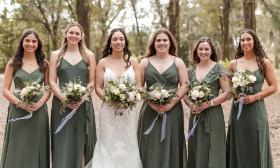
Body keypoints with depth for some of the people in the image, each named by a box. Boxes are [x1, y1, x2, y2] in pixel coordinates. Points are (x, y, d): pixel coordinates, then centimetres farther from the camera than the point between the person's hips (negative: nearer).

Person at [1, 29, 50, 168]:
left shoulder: (43, 64, 7)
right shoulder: (13, 63, 3)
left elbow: (48, 88, 7)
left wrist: (40, 103, -12)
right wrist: (21, 103, -15)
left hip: (39, 111, 1)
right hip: (18, 111, -1)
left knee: (36, 149, 7)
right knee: (17, 150, 3)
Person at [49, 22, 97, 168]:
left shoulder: (89, 55, 8)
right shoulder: (56, 55, 8)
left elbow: (92, 82, 5)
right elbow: (52, 81, 3)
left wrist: (82, 98, -11)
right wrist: (63, 98, -13)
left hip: (83, 105, 0)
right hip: (61, 104, 0)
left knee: (80, 144, 5)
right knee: (62, 145, 1)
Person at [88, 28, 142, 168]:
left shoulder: (133, 62, 7)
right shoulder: (103, 63, 4)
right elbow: (98, 88, 1)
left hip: (129, 110, 1)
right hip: (109, 110, -1)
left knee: (128, 145, 5)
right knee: (109, 146, 2)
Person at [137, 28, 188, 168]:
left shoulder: (178, 62, 7)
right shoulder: (145, 62, 8)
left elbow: (184, 86, 0)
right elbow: (139, 86, 4)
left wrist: (171, 103, -12)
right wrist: (151, 102, -10)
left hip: (172, 111, 0)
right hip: (150, 111, 1)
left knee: (170, 146, 3)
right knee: (150, 148, 1)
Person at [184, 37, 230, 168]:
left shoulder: (218, 68, -3)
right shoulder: (191, 70, 10)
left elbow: (227, 93, -8)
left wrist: (208, 104, -17)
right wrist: (190, 104, -8)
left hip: (213, 115, -4)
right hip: (195, 115, 4)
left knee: (212, 151, -1)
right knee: (196, 151, 9)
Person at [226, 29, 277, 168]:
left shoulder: (264, 62, -1)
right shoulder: (233, 64, 5)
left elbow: (273, 86, -1)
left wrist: (255, 96, -12)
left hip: (256, 110, -2)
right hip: (237, 110, 2)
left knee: (256, 149, 4)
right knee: (238, 149, 7)